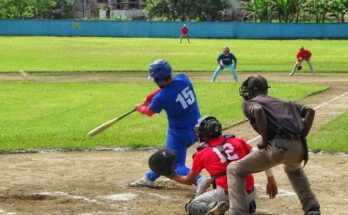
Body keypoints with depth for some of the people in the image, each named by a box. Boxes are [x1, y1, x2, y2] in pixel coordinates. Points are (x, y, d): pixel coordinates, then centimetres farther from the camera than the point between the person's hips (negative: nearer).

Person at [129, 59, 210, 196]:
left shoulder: (162, 98, -23)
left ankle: (199, 180, -25)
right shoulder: (183, 79, -9)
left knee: (176, 165, 0)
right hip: (196, 128, 8)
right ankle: (150, 178, 42)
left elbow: (149, 111, -1)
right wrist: (149, 98, 13)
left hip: (180, 133, -8)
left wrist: (139, 108, 21)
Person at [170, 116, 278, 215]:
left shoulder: (201, 154, 5)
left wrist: (172, 175, 35)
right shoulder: (238, 142, 10)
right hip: (250, 194, 4)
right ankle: (247, 204, 9)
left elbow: (189, 181, 18)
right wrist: (271, 180, 10)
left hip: (226, 195, -4)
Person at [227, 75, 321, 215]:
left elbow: (258, 110, -11)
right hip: (298, 147, 6)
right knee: (293, 169, 42)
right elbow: (310, 111, 18)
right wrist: (302, 138, 15)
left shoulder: (248, 103, 14)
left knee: (234, 170, 8)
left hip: (278, 147, -6)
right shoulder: (283, 103, 31)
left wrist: (265, 139, -5)